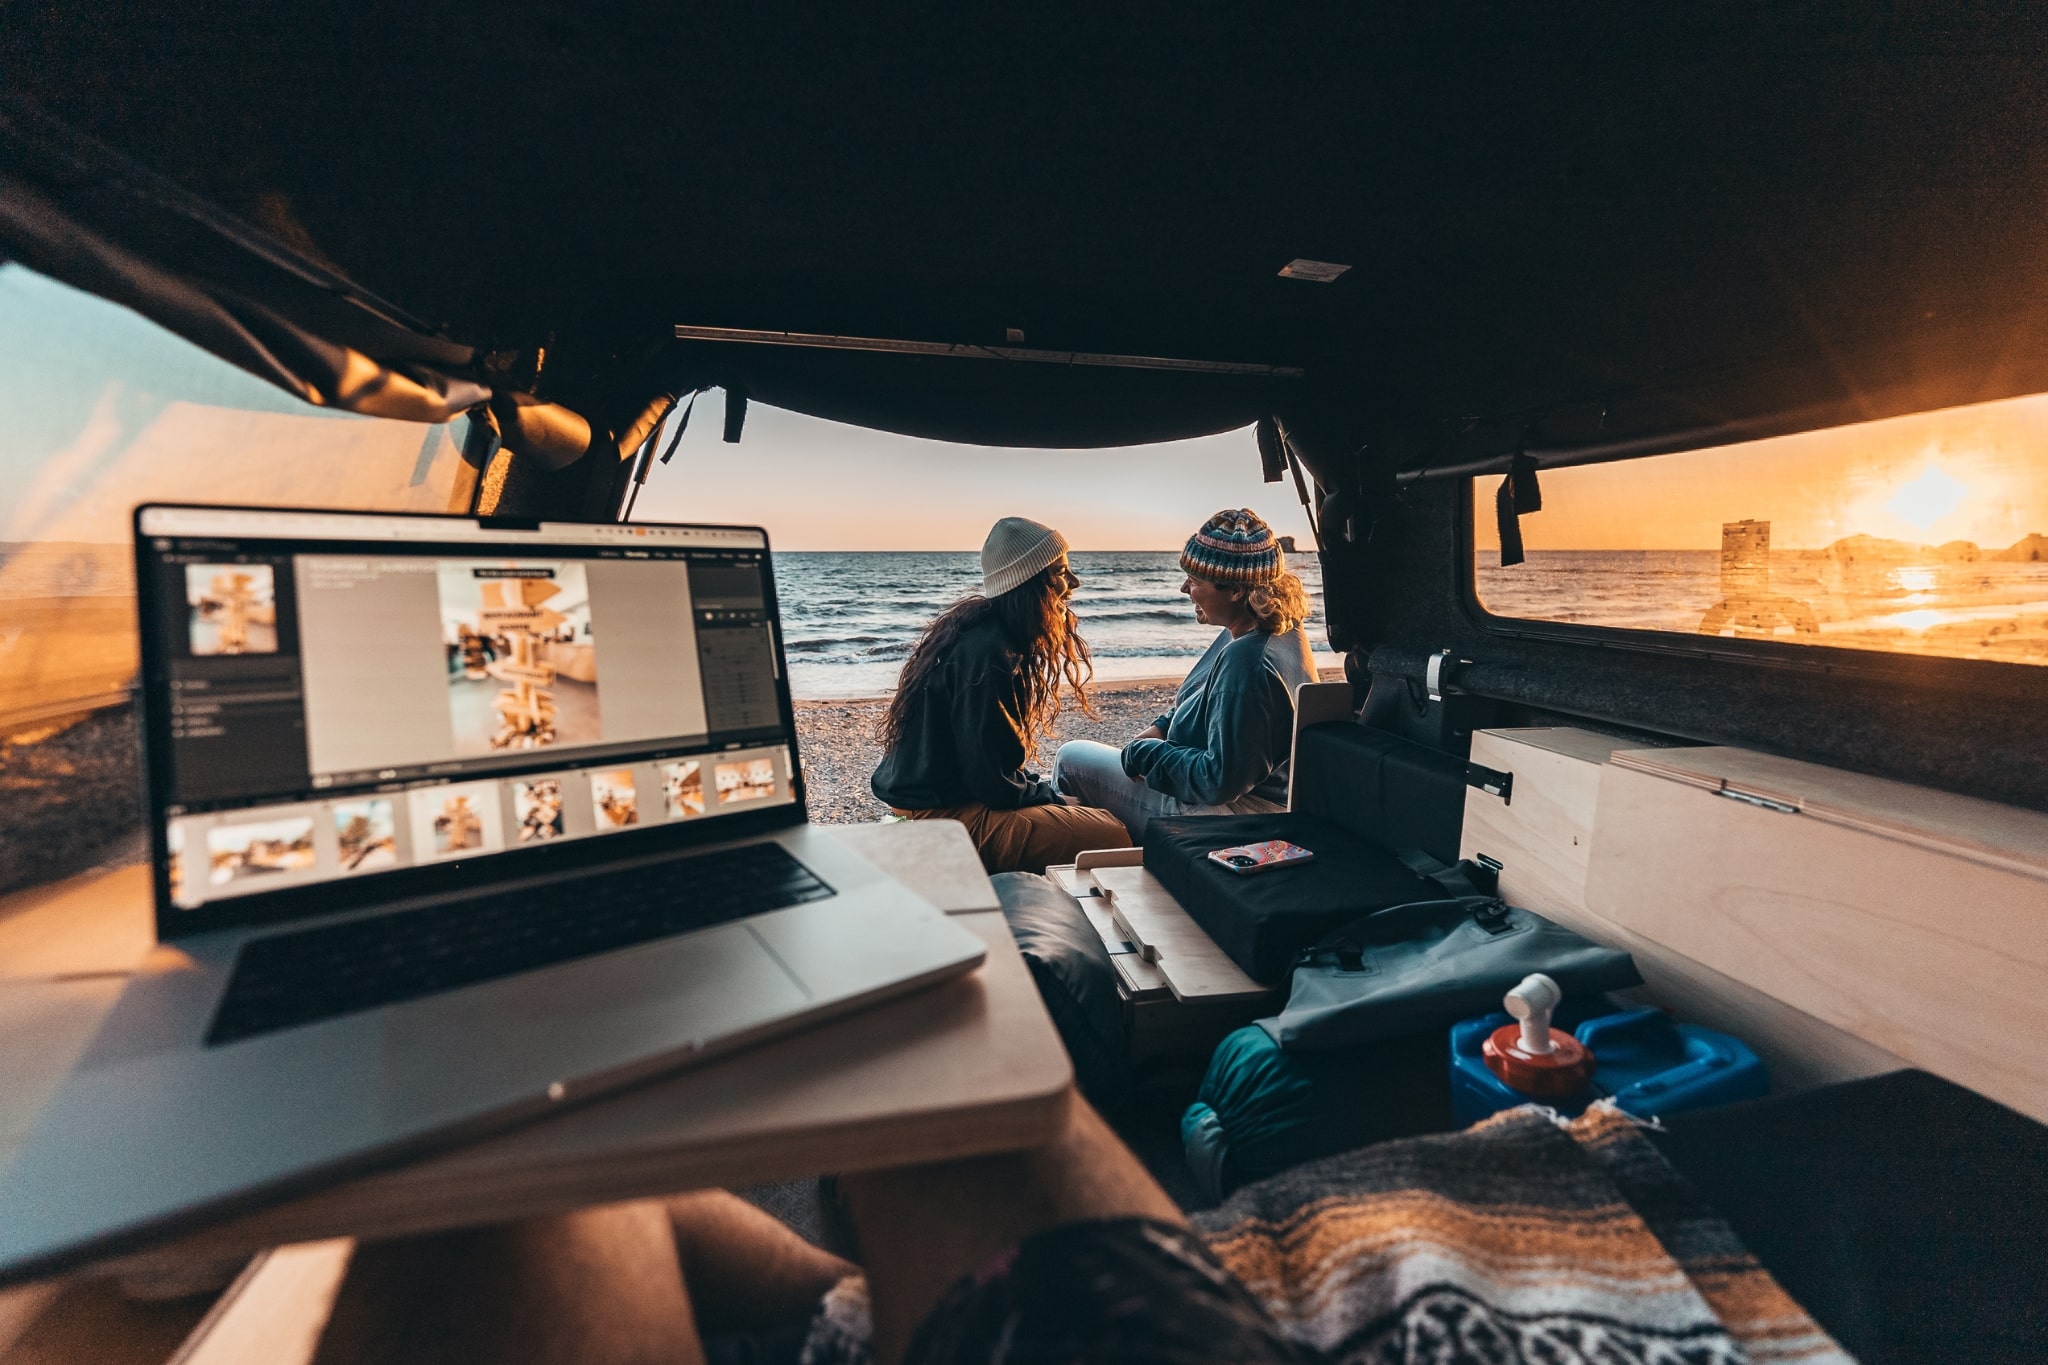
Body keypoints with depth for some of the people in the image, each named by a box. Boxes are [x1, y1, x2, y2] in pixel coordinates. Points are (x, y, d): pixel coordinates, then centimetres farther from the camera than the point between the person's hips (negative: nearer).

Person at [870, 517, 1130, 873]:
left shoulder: (986, 633, 7)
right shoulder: (987, 654, -23)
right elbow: (992, 780, -22)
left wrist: (1047, 790, 8)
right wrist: (1056, 799, -7)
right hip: (945, 817, -10)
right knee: (1112, 837, -19)